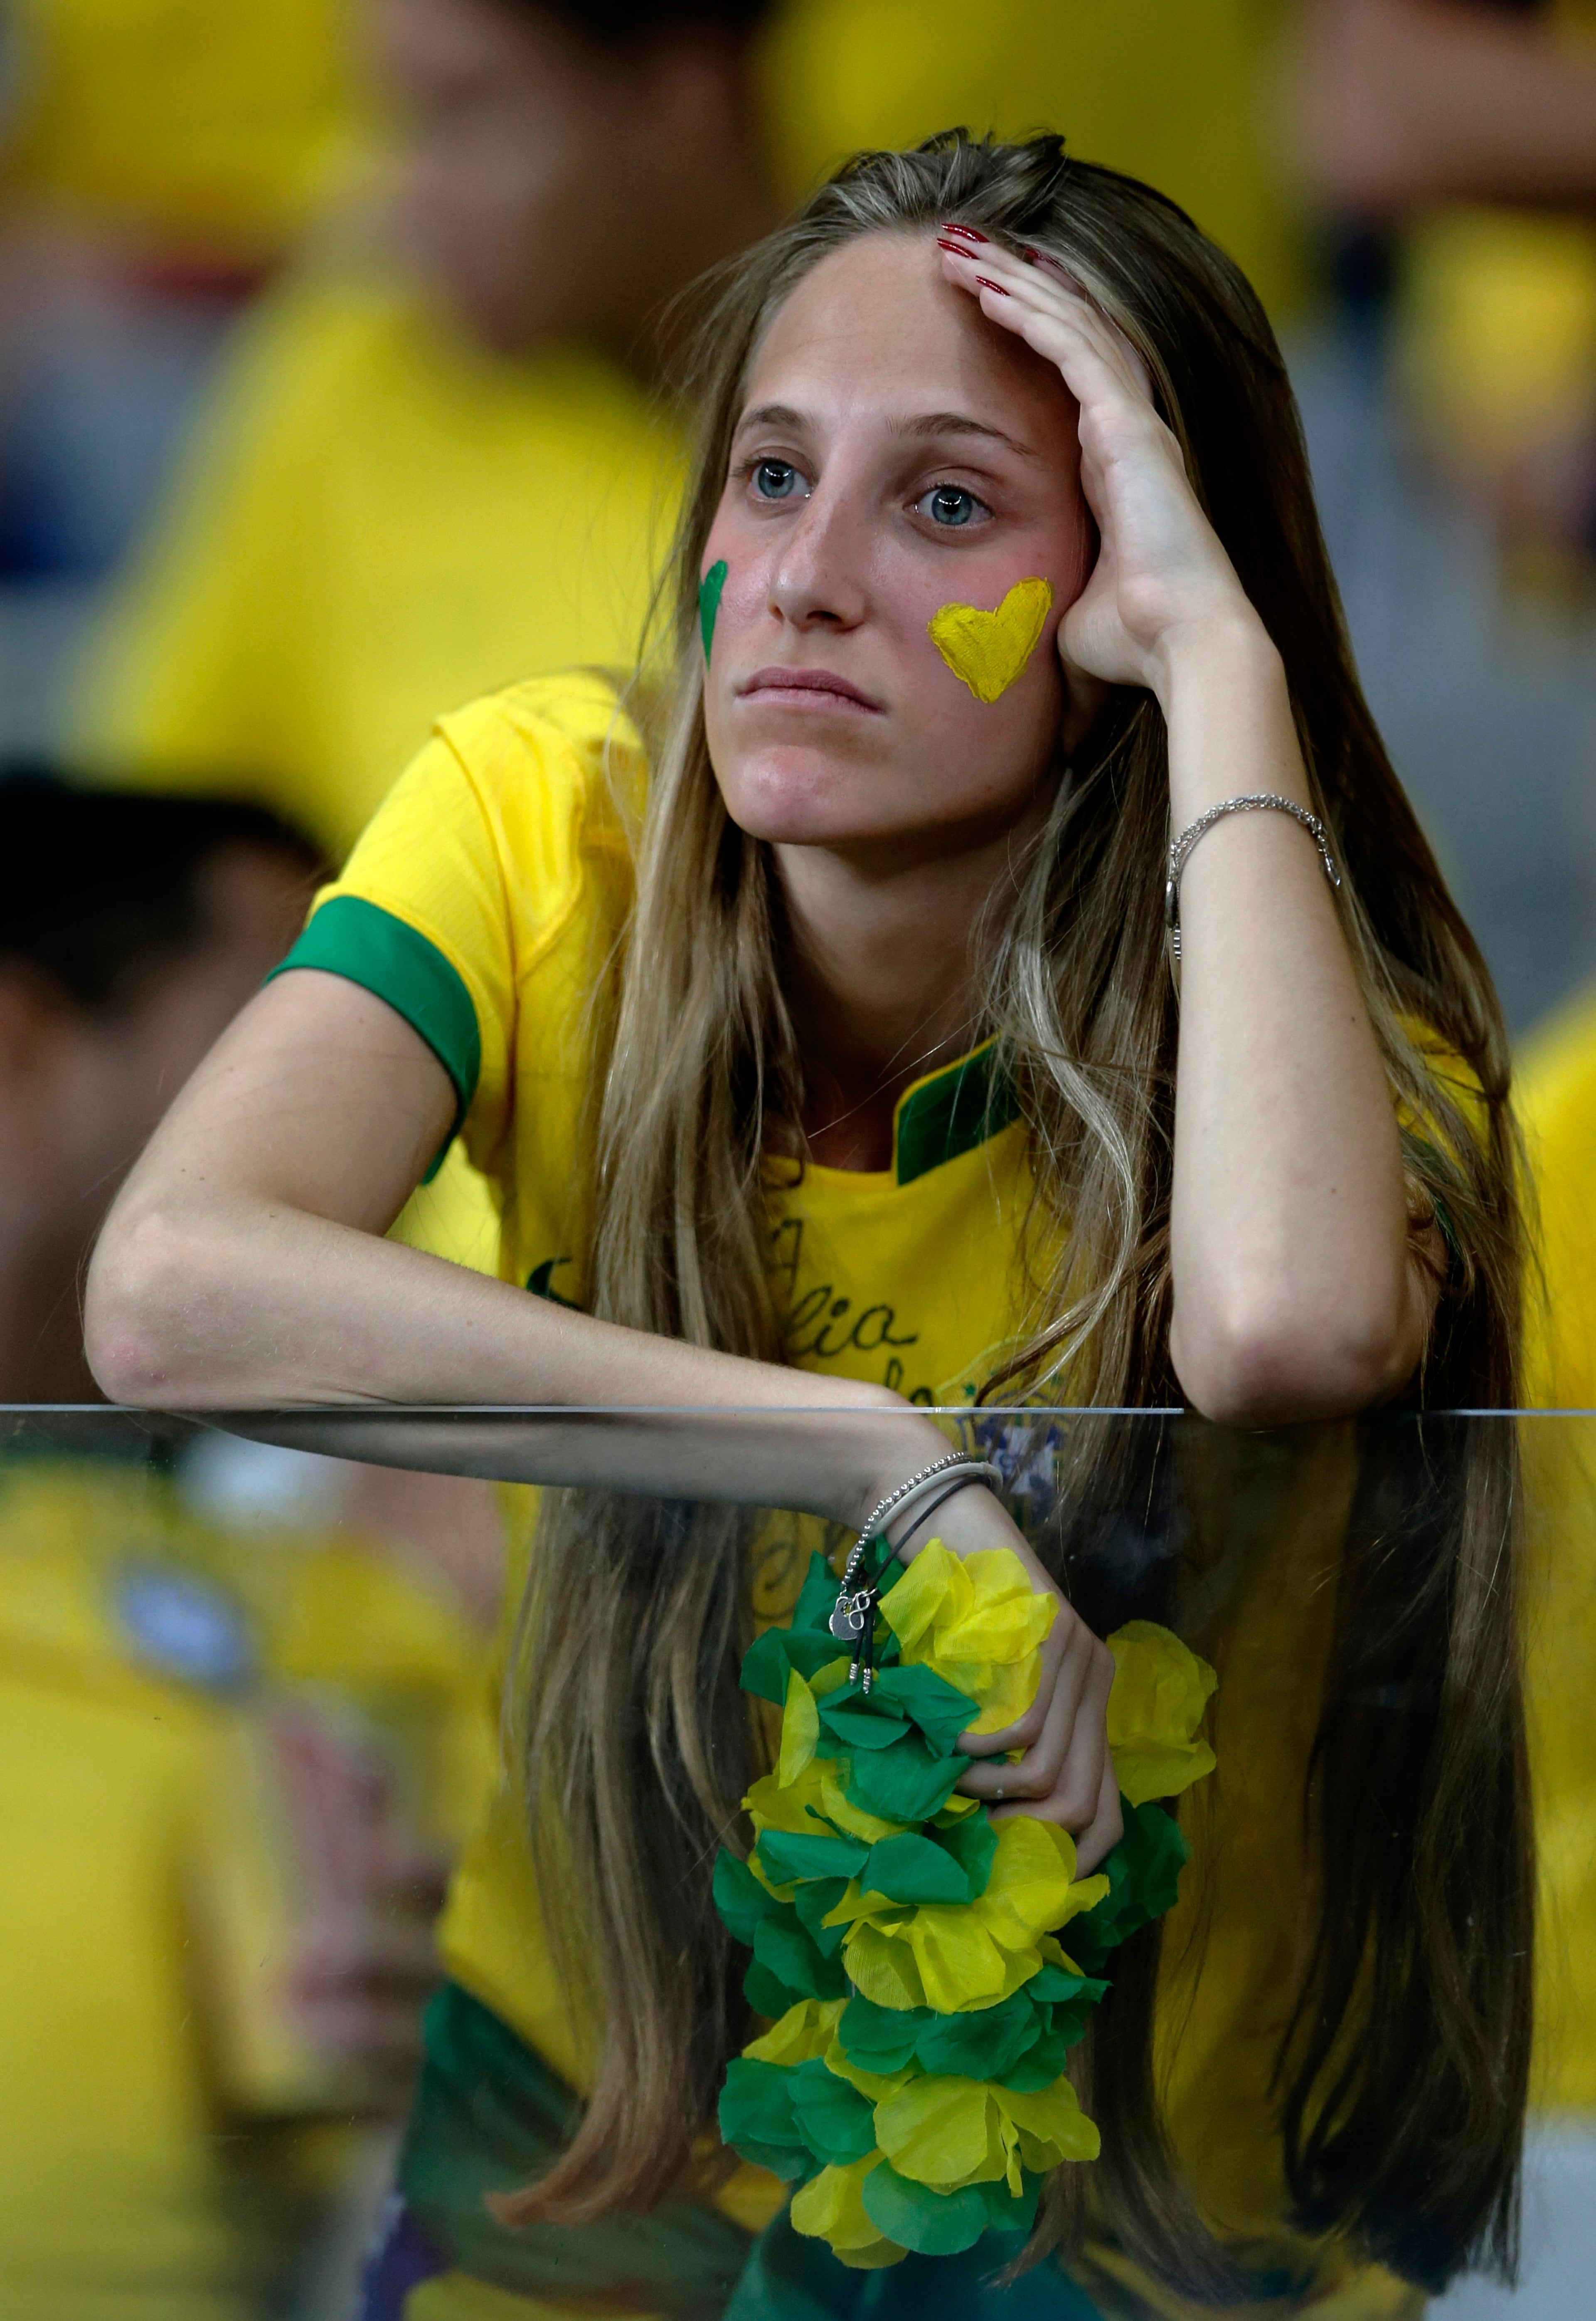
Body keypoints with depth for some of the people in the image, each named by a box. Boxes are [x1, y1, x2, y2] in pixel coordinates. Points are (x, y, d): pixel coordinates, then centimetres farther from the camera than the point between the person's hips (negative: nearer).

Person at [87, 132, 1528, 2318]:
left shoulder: (1317, 1010, -14)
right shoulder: (550, 824, -9)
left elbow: (1286, 1328, -40)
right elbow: (167, 1294, -27)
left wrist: (1221, 660, -30)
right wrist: (892, 1463, -31)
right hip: (597, 2113, 1)